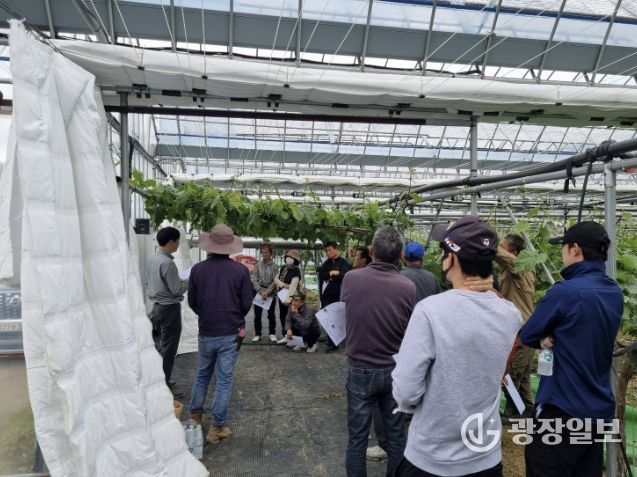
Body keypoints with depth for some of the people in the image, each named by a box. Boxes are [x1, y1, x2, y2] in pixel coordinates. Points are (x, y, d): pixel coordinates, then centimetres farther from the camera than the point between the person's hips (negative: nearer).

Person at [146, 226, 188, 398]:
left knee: (159, 346, 18)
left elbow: (147, 282, 17)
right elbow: (177, 289, -20)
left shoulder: (153, 259, 6)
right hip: (169, 308, -9)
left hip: (157, 306, 9)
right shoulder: (167, 263, -22)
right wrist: (188, 281, -4)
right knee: (168, 349, 1)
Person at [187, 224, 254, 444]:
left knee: (202, 376, 21)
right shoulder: (240, 270, -12)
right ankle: (217, 428, 15)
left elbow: (192, 301, 3)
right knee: (224, 380, 7)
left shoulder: (198, 269, -7)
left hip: (206, 332, 2)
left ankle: (194, 417, 35)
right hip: (231, 333, -2)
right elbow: (247, 303, -6)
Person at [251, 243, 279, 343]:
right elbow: (254, 280, -3)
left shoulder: (274, 266, -1)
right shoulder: (257, 265, 3)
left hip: (271, 294, -1)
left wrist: (267, 292, -16)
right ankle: (257, 334, 16)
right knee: (257, 315, 5)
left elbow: (275, 281, -7)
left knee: (271, 315, 8)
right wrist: (261, 292, -14)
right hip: (259, 293, 1)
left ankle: (272, 333, 20)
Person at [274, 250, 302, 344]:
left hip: (289, 297, -8)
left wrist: (289, 297, -38)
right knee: (282, 316, 13)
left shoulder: (296, 270, -14)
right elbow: (276, 279, 8)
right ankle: (285, 336, 23)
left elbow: (294, 285, -26)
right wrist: (282, 284, -12)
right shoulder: (283, 268, 11)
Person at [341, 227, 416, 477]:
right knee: (396, 434, 18)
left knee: (357, 437, 12)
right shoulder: (408, 287, -14)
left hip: (360, 370, -1)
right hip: (395, 370, 1)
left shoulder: (350, 278, -15)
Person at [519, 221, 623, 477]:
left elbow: (528, 336, -12)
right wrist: (555, 337, -6)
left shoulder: (565, 292, -22)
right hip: (600, 409, 8)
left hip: (563, 409, -8)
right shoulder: (615, 293, 3)